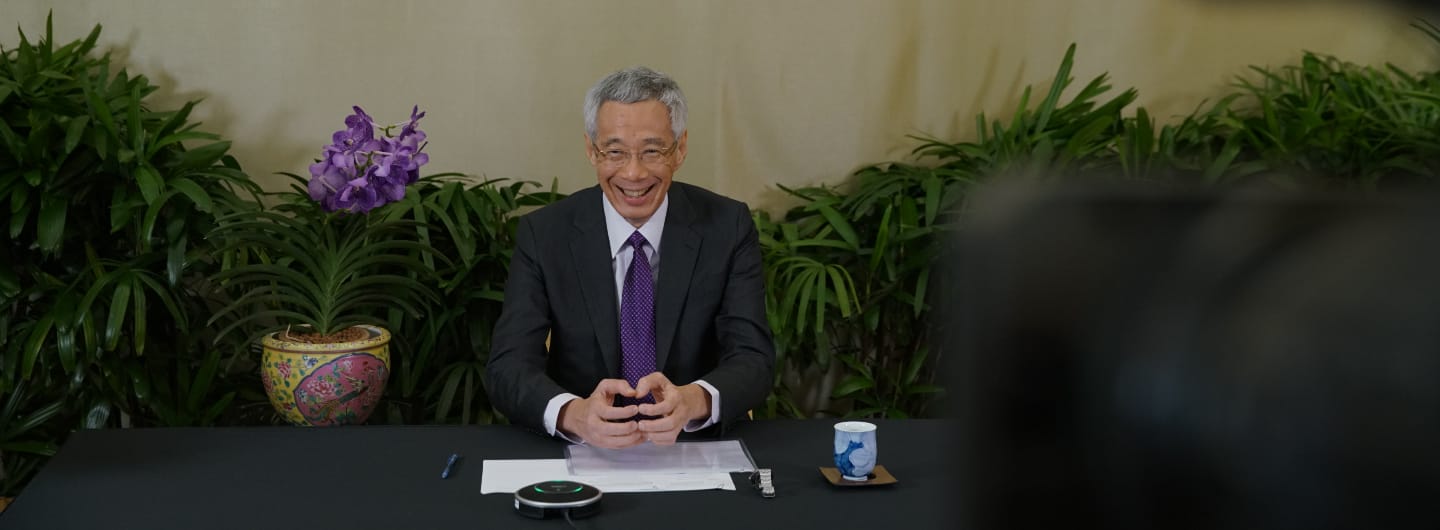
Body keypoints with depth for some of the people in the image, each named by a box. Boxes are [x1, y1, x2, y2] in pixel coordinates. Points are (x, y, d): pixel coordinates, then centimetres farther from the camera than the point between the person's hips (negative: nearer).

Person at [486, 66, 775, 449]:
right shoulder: (543, 234, -3)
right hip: (582, 453, -1)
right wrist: (574, 414, -33)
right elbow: (508, 367, -10)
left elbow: (753, 359, -10)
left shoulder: (727, 228, -3)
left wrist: (693, 401, -33)